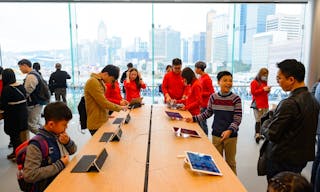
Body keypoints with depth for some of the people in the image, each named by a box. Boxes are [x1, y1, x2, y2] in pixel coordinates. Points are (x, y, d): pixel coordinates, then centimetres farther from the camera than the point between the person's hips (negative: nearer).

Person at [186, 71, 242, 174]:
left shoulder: (236, 99, -12)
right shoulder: (213, 97, -4)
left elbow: (237, 119, -12)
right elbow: (208, 113, 10)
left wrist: (230, 130, -28)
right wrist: (194, 118, 3)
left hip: (231, 136, -2)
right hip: (216, 134, 3)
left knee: (230, 162, 13)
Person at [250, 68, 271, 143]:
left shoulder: (265, 82, 19)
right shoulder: (254, 82, -1)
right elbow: (253, 92, -11)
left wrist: (268, 90, 6)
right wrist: (263, 89, -14)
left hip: (265, 104, 7)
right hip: (257, 105, -7)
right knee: (258, 120, -12)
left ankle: (260, 134, 7)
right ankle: (257, 135, -11)